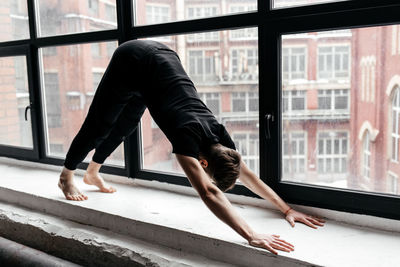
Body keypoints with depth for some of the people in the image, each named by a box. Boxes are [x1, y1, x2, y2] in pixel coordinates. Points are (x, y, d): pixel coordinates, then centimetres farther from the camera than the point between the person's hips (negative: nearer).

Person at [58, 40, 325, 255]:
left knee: (123, 128, 20)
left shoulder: (218, 134, -19)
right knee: (99, 126, 6)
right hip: (132, 62, -6)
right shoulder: (188, 133, -37)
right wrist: (251, 236, -53)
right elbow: (208, 193, -48)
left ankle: (92, 173, 44)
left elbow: (248, 174, -8)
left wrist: (287, 209, -10)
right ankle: (67, 176, 31)